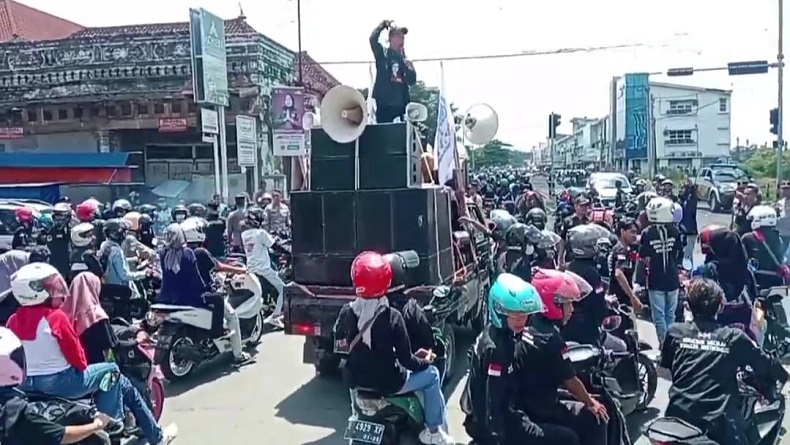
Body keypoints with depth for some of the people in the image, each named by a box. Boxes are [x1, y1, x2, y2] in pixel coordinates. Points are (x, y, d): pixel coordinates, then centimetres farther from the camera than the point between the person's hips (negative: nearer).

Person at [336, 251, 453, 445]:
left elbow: (338, 341, 5)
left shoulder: (346, 312, -12)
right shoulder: (392, 317, -25)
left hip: (355, 380, 6)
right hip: (387, 383, -5)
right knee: (431, 374, 17)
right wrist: (424, 362, 2)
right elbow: (405, 359, -19)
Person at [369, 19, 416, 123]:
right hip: (384, 103, -4)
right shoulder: (383, 54, 6)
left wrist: (411, 70, -9)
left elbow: (411, 81, 9)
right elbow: (373, 39, -11)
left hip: (401, 104, 4)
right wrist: (384, 24, -7)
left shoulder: (404, 59, 16)